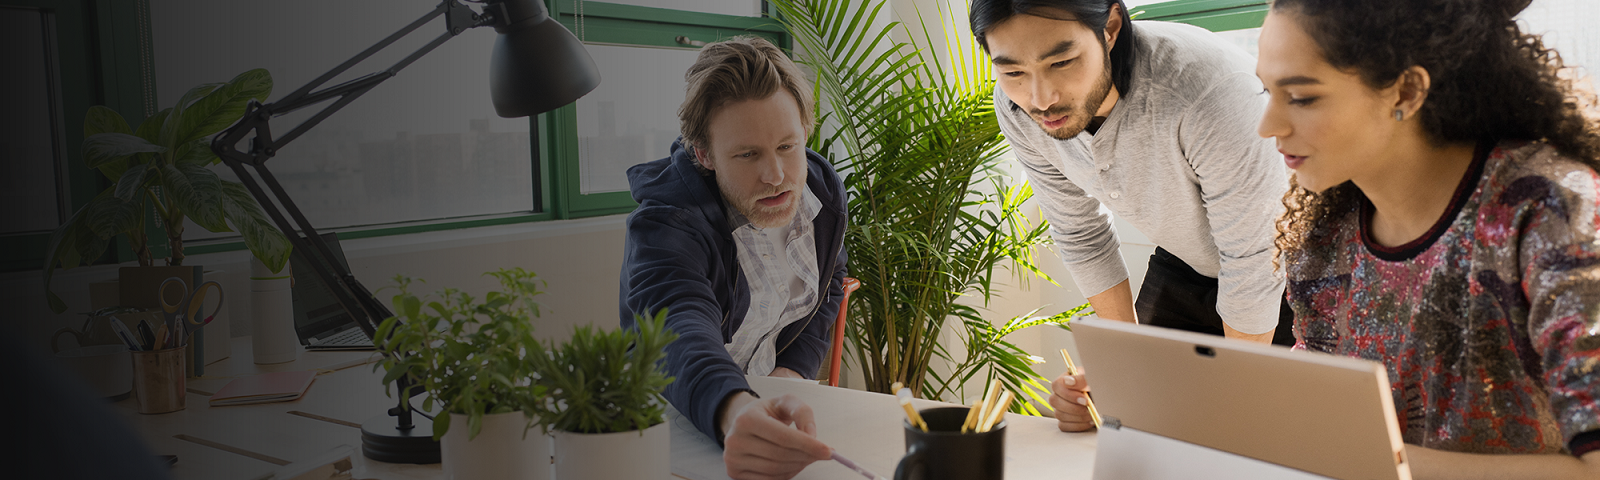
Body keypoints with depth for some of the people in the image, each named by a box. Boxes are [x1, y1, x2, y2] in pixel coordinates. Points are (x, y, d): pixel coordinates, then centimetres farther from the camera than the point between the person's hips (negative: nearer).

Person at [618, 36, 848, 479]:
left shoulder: (824, 190, -5)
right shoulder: (664, 228, -24)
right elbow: (681, 337, -43)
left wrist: (794, 368, -2)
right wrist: (734, 413, -64)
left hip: (776, 404, 3)